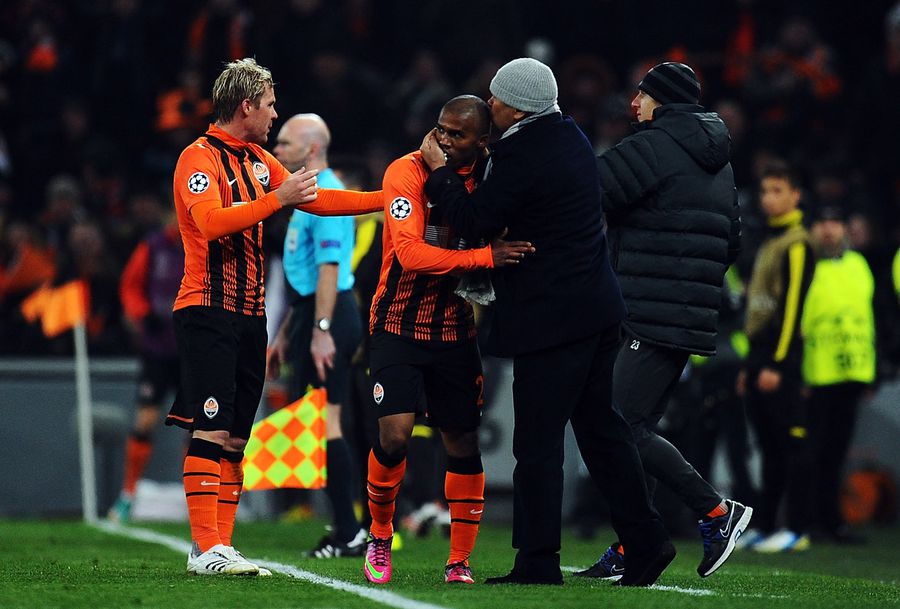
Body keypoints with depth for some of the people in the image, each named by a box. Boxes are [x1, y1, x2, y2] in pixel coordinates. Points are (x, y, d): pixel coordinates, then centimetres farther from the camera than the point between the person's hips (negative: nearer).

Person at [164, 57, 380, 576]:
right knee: (212, 430, -13)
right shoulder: (200, 158, -8)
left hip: (250, 315, 8)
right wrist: (276, 199, -25)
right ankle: (207, 548, -16)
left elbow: (316, 200, 22)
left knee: (235, 437, 5)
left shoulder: (259, 160, 17)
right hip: (208, 312, -8)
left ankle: (220, 545, 7)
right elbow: (211, 223, -23)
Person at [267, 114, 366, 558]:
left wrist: (322, 331, -26)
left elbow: (329, 268, -21)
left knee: (323, 423, -11)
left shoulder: (327, 196, -12)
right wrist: (285, 336, 28)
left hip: (329, 318, -10)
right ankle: (346, 530, 10)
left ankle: (348, 533, -10)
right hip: (312, 317, 10)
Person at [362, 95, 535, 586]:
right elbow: (411, 253, -26)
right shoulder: (407, 172, -14)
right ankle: (379, 538, 7)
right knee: (395, 433, -17)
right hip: (397, 328, -4)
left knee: (463, 443, 2)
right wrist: (485, 257, -34)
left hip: (455, 331, 4)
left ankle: (459, 561, 14)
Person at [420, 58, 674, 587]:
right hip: (597, 309, 9)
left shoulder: (521, 155, -19)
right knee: (600, 424, 16)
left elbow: (474, 223, -11)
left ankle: (538, 562, -2)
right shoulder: (570, 136, 9)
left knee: (538, 440, -4)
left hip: (551, 317, -9)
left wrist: (440, 171, 0)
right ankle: (645, 539, 16)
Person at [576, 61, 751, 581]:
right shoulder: (719, 162, 18)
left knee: (625, 429, -10)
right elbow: (733, 241, 23)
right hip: (694, 318, 9)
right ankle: (631, 548, 10)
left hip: (656, 317, -9)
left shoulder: (654, 148, -10)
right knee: (639, 428, 10)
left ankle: (718, 511, -7)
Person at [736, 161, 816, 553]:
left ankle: (798, 530, -8)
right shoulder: (769, 244, 21)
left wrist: (776, 364, -21)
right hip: (760, 358, 9)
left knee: (791, 443, -8)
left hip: (782, 359, -9)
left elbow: (791, 306, -16)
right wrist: (750, 367, 21)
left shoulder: (796, 244, -8)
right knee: (770, 447, 11)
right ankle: (763, 526, 13)